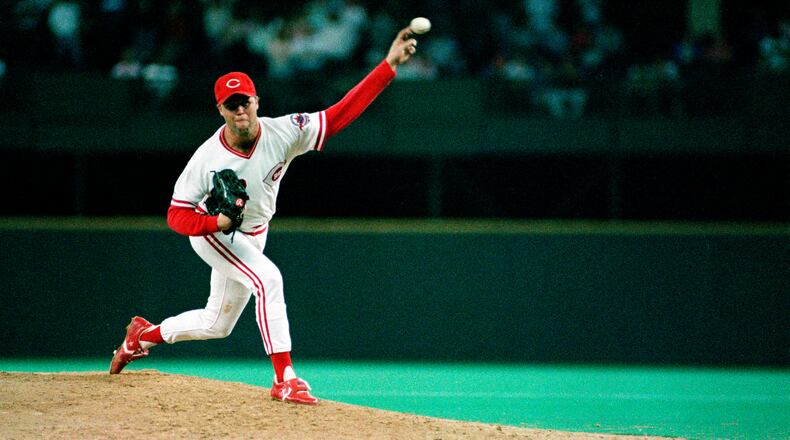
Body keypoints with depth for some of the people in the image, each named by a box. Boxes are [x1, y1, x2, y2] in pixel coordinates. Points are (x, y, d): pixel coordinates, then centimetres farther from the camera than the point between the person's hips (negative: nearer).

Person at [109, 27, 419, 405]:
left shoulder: (283, 133, -23)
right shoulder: (207, 159, -28)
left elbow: (342, 113, -30)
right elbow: (177, 215, -20)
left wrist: (389, 65, -40)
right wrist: (216, 222, -40)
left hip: (252, 237, 5)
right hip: (211, 232, -5)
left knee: (217, 324, 17)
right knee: (267, 278, -30)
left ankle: (144, 334, 41)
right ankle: (284, 379, -29)